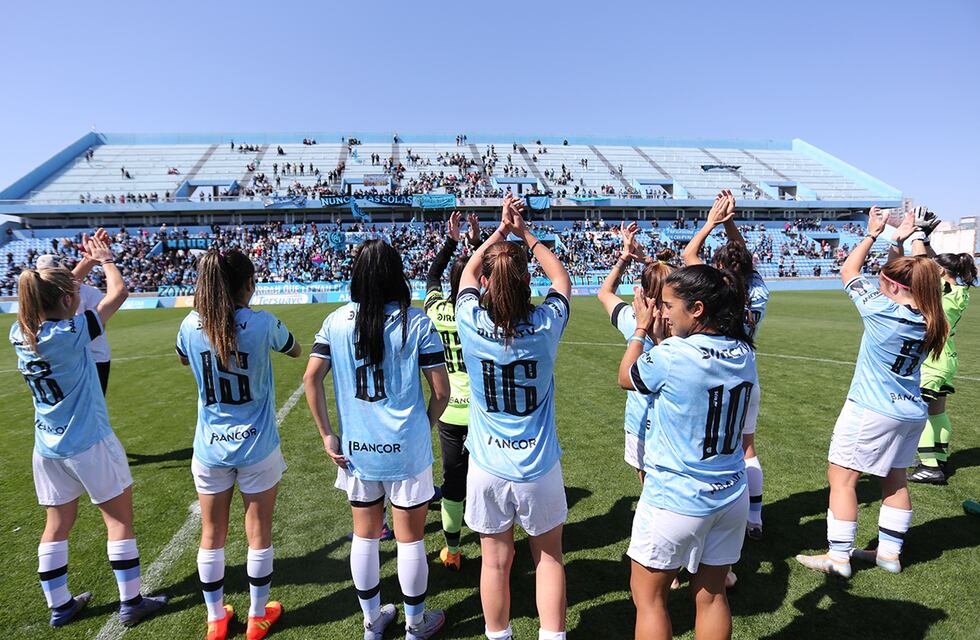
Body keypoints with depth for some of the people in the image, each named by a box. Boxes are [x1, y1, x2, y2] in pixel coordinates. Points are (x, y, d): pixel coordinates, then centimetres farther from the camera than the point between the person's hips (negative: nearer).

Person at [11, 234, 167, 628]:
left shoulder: (19, 335, -2)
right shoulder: (72, 332, -21)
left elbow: (54, 292, 16)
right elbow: (119, 292, -12)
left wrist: (85, 262, 18)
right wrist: (105, 260, 4)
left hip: (47, 447, 7)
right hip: (89, 444, -7)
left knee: (57, 525, 17)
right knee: (119, 519, 7)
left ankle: (59, 606, 30)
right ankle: (131, 603, 15)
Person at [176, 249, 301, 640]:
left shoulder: (191, 325, -7)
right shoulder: (263, 323, -16)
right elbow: (295, 351, 5)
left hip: (210, 448, 3)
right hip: (257, 447, -2)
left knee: (212, 535, 17)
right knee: (258, 534, 14)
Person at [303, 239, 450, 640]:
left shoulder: (338, 320, -3)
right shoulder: (416, 322, -11)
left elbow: (311, 378, -7)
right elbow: (441, 390, -11)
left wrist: (327, 435, -1)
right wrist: (425, 427, 5)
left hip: (356, 448, 3)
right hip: (406, 449, -3)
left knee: (364, 535, 19)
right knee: (410, 539, 13)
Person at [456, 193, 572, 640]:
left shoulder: (472, 324, -14)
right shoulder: (545, 326, -15)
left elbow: (467, 273, 8)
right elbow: (561, 278, 7)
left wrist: (500, 230, 11)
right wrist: (525, 233, 9)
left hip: (488, 469, 1)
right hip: (538, 467, 0)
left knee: (496, 561, 18)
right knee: (548, 557, 19)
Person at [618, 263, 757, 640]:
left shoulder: (670, 355, -23)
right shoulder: (745, 354, -3)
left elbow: (626, 378, -3)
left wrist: (641, 329, 8)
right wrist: (661, 339, 5)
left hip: (675, 500, -6)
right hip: (730, 496, 7)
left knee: (647, 596, 13)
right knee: (711, 595, 20)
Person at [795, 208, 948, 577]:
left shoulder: (882, 311, -20)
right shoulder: (929, 321, -1)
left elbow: (848, 271, -7)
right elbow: (912, 277, 18)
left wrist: (872, 234, 4)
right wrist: (900, 243, 17)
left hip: (871, 411, -8)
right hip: (911, 412, 8)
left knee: (841, 477, 0)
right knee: (895, 481, 18)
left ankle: (839, 557, 5)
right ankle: (890, 553, 29)